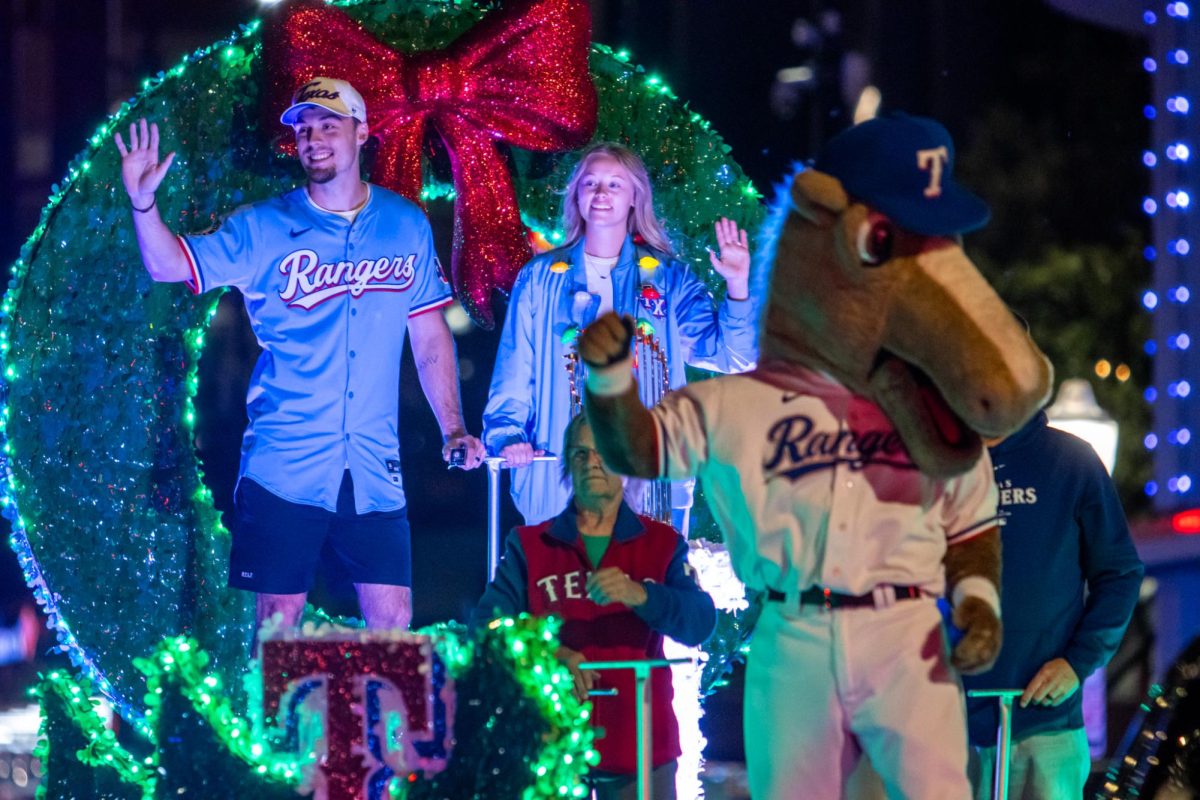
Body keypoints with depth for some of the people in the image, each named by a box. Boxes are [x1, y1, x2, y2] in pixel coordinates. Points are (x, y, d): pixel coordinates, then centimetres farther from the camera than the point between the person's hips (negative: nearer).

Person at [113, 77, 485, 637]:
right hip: (283, 467, -1)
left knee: (393, 623, -2)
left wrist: (453, 428, 7)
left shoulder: (406, 227, 8)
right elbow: (170, 264, -5)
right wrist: (143, 202, -23)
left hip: (374, 470, 2)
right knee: (278, 621, -1)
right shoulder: (264, 229, 1)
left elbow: (430, 337, 13)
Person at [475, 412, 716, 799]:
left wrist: (639, 594, -27)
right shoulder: (529, 546, 8)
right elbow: (489, 624, -4)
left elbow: (700, 623, -7)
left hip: (640, 750, 0)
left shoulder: (663, 545, 7)